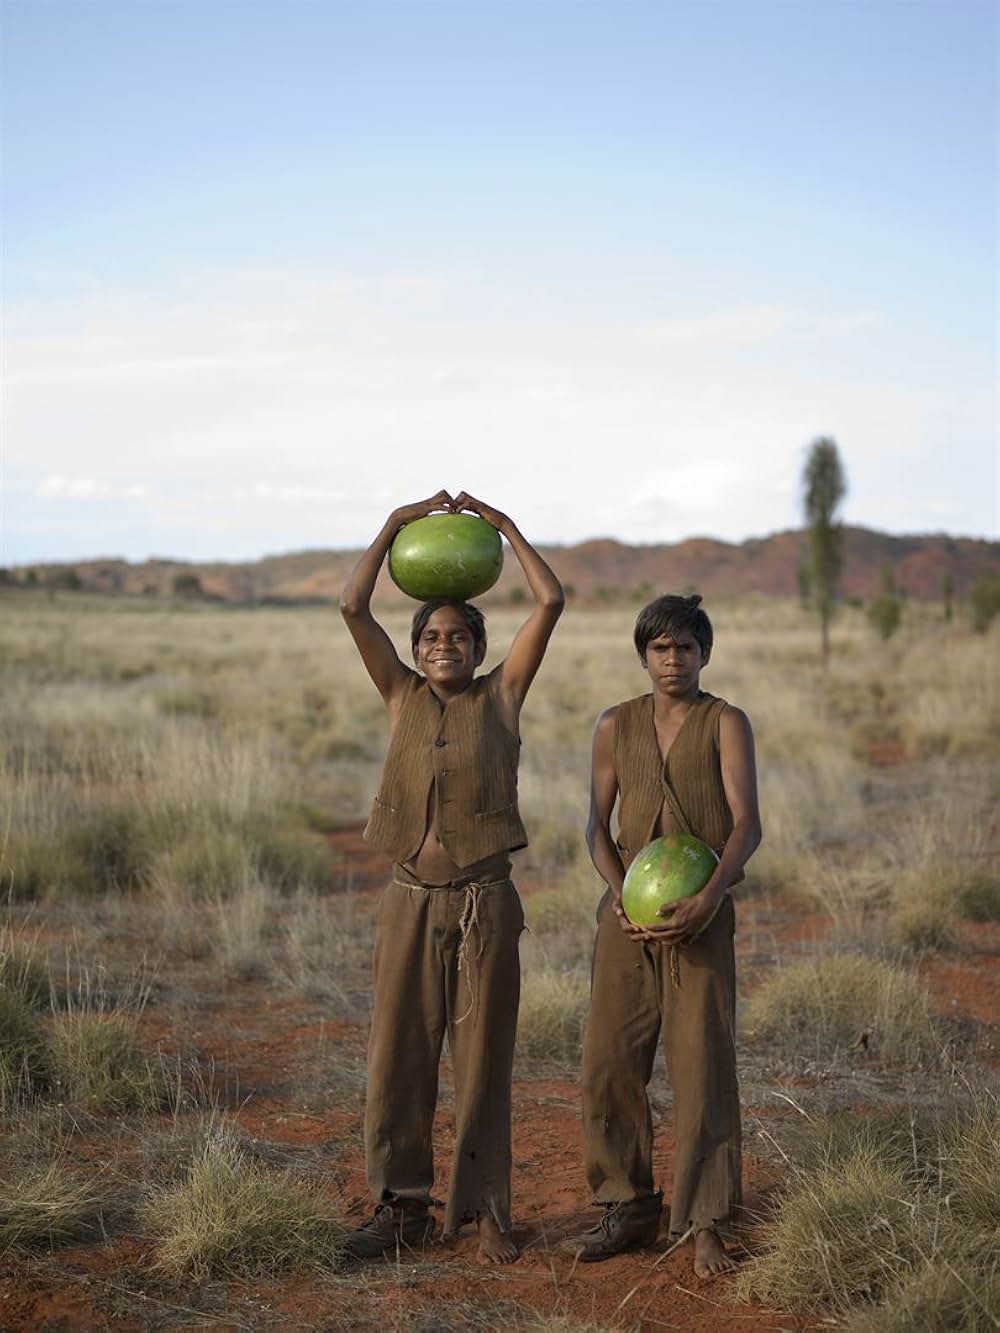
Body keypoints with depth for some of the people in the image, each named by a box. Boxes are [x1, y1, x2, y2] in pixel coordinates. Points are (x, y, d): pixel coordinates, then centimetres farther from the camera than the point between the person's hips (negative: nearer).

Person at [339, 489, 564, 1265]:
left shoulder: (501, 696, 2)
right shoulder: (403, 697, 6)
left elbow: (552, 601, -5)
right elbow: (353, 609, -2)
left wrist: (504, 525, 0)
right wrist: (394, 527, 0)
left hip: (485, 902, -2)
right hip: (411, 901, 2)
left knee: (483, 1061, 5)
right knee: (398, 1059, 5)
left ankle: (486, 1210, 17)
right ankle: (403, 1207, 19)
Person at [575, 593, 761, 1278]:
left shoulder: (726, 724, -2)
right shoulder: (616, 726, 9)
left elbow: (747, 825, -10)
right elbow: (599, 825, 10)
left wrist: (708, 900, -25)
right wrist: (619, 893, -8)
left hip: (700, 915, -3)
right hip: (629, 911, 3)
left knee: (703, 1065, -5)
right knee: (610, 1062, 2)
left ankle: (705, 1225, 4)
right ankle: (629, 1208, 16)